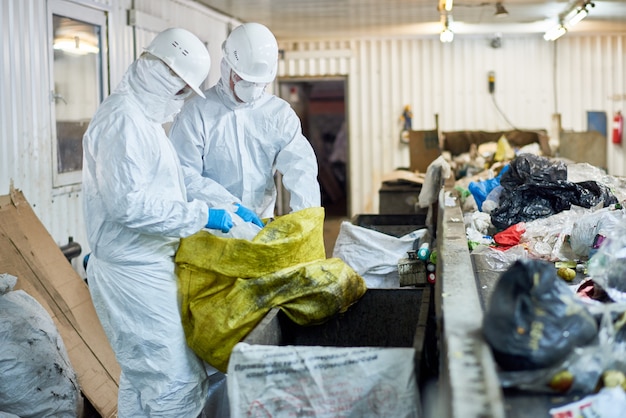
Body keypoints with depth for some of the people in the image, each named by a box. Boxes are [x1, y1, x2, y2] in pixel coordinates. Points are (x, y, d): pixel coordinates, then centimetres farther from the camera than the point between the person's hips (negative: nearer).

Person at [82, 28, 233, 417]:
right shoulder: (123, 118, -17)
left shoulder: (142, 115, 17)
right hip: (134, 274, -11)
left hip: (144, 266, 11)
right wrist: (200, 215, -19)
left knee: (142, 381, 18)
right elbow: (127, 204, -24)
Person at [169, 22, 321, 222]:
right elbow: (185, 176, -8)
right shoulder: (195, 113, -1)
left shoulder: (280, 113, 10)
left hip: (262, 225, 3)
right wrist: (232, 206, -18)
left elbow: (300, 167, 0)